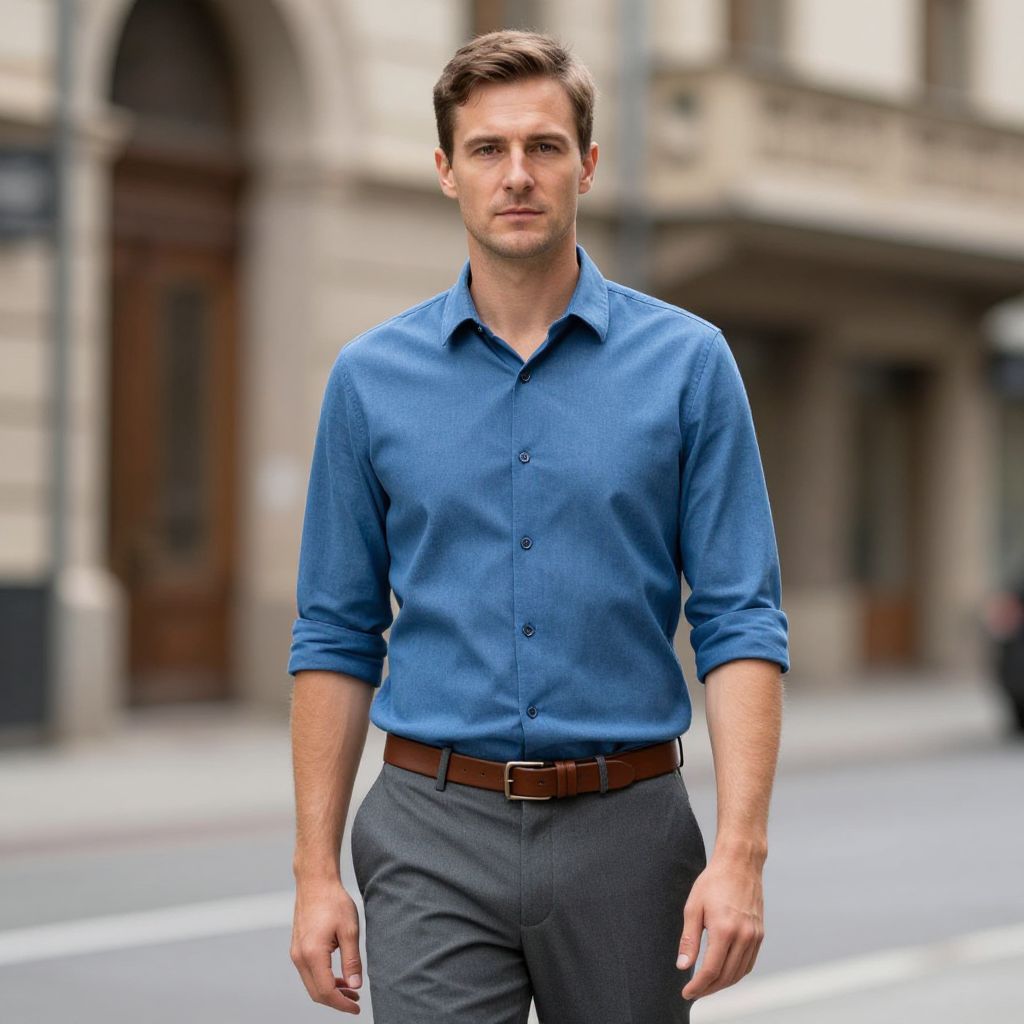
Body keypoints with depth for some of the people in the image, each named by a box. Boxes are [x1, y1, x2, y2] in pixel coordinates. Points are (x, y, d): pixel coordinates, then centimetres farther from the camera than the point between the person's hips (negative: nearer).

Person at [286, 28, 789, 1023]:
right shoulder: (372, 377, 4)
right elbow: (337, 636, 7)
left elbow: (740, 624, -4)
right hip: (434, 837, 0)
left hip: (622, 830, 0)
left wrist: (740, 853, -15)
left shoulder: (688, 362, 0)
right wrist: (316, 870, 1)